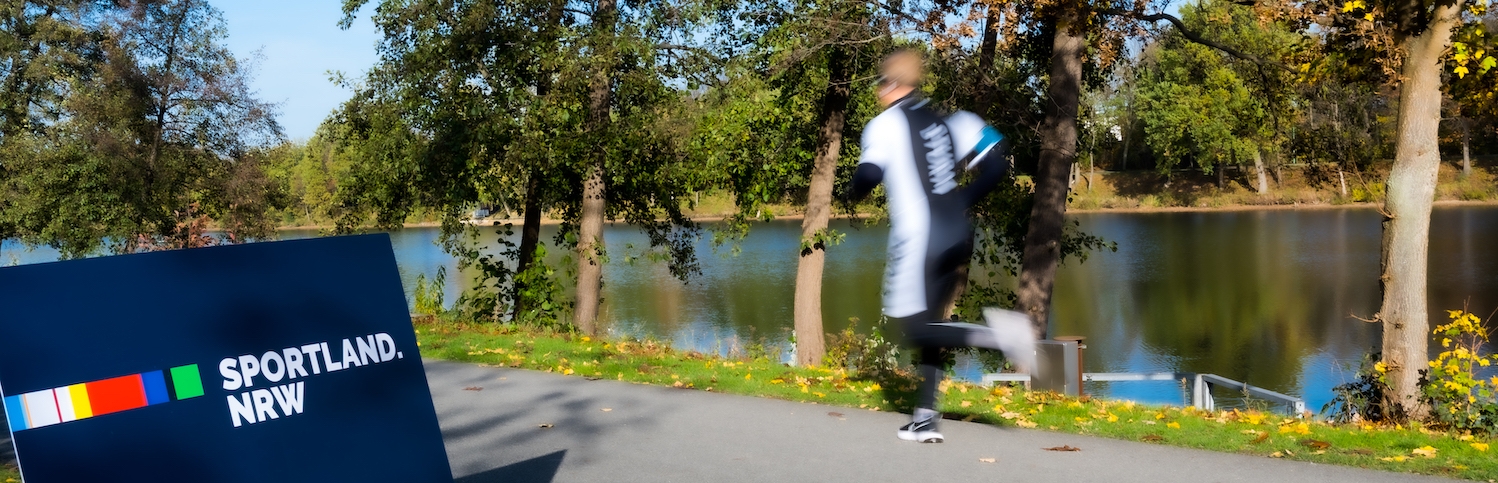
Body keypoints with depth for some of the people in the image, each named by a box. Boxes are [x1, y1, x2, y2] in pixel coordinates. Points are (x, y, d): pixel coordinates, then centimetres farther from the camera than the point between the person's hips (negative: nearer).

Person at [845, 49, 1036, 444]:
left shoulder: (886, 123, -4)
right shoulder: (948, 120, 16)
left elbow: (868, 176, -16)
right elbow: (997, 160, 9)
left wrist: (854, 192, 6)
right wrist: (962, 201, 16)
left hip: (918, 240, -7)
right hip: (957, 237, 7)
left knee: (915, 328, -4)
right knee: (927, 323, 15)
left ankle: (997, 333, -25)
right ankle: (925, 418, 13)